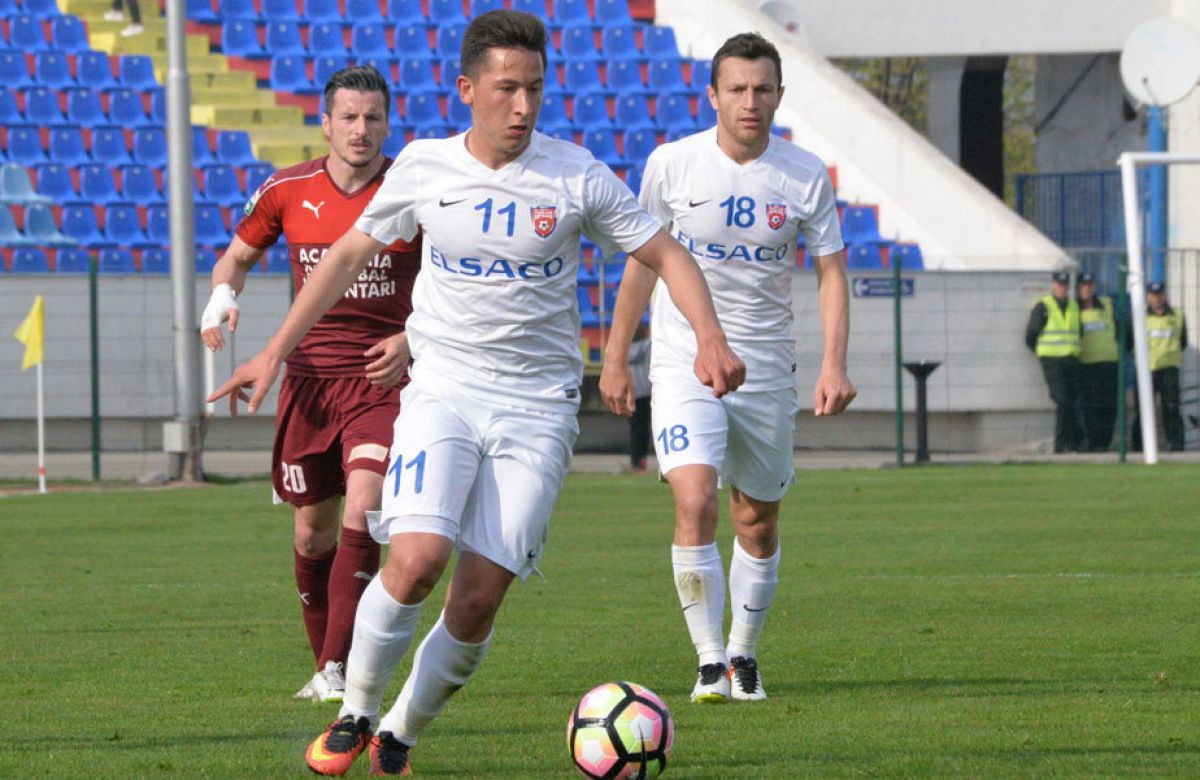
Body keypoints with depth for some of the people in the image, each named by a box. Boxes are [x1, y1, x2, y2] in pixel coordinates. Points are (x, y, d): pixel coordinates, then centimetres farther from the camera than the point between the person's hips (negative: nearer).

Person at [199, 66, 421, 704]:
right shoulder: (288, 191, 2)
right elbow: (239, 253, 18)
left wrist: (412, 340, -10)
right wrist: (222, 296, -4)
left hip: (380, 380, -3)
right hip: (308, 378, 3)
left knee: (363, 513, -21)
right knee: (312, 533, 8)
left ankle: (339, 671, -19)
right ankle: (323, 666, 26)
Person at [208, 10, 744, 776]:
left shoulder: (578, 177, -4)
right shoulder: (424, 167, 0)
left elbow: (667, 256, 2)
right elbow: (349, 254, 13)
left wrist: (710, 336, -16)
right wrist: (276, 352, 12)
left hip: (538, 407, 0)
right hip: (443, 390, 0)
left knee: (479, 598, -8)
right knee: (417, 559, -22)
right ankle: (356, 713, 0)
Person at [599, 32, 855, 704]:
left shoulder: (806, 177, -4)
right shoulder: (673, 164, -5)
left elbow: (831, 271, 1)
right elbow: (644, 261, 7)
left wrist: (835, 365, -12)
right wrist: (616, 358, 9)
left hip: (767, 368, 2)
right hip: (685, 363, -2)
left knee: (758, 523, 9)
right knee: (696, 502, -20)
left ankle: (744, 654, 28)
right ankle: (710, 661, -14)